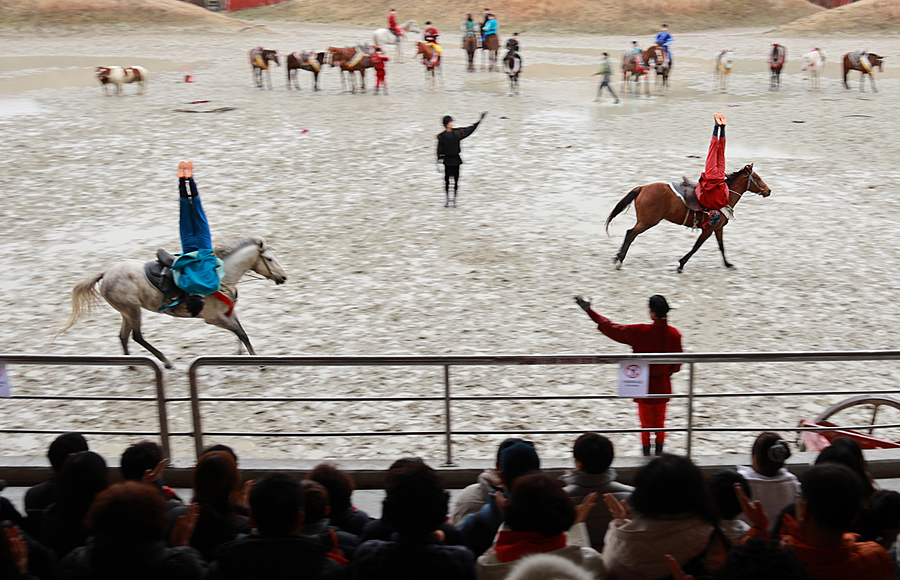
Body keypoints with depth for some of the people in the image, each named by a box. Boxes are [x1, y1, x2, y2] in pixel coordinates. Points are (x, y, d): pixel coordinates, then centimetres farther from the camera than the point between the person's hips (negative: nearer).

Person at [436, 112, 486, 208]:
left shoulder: (457, 132, 4)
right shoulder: (442, 136, -4)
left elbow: (470, 129, 10)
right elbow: (439, 150, -3)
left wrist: (480, 120, 10)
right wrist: (439, 162, -7)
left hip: (456, 159, 3)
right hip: (447, 160, -3)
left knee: (456, 180, 3)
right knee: (447, 180, -2)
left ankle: (454, 200, 10)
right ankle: (446, 201, 6)